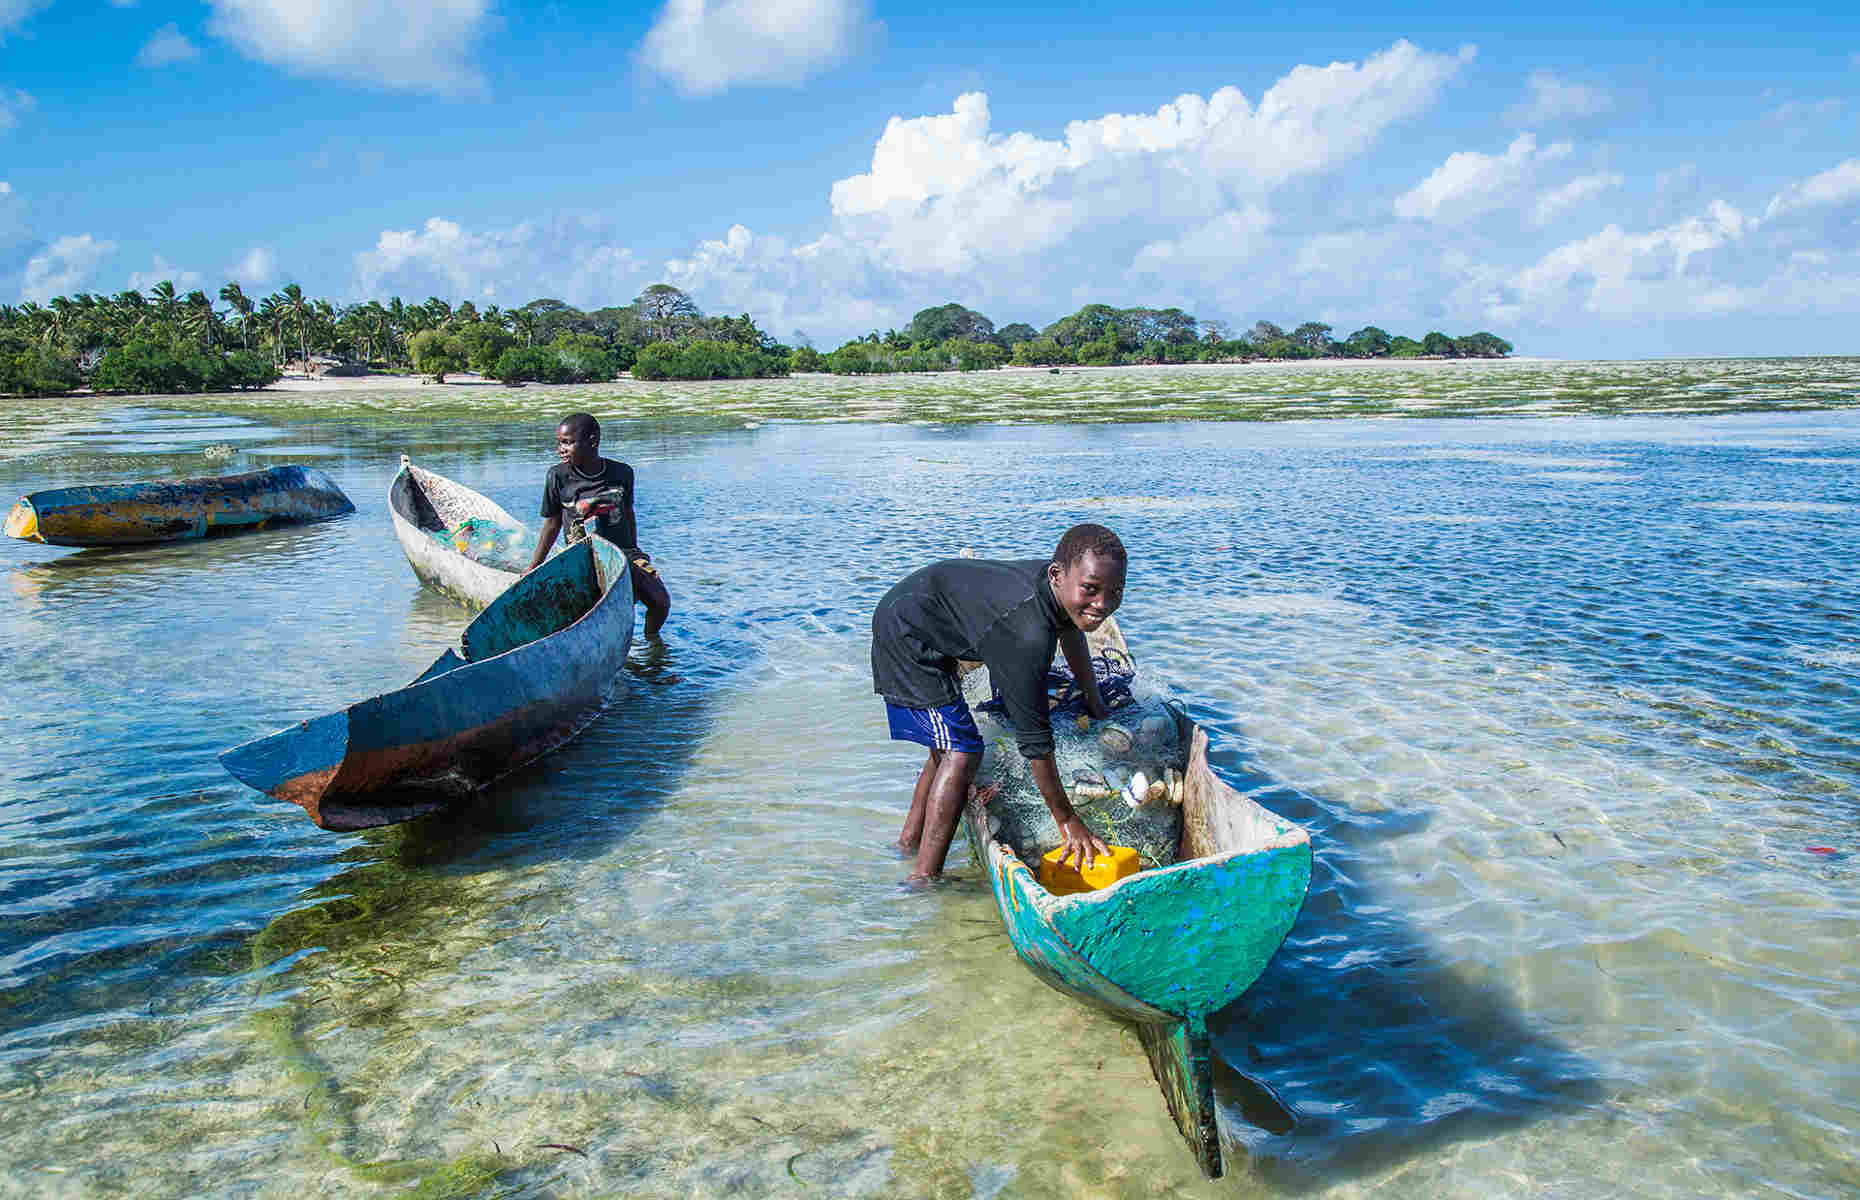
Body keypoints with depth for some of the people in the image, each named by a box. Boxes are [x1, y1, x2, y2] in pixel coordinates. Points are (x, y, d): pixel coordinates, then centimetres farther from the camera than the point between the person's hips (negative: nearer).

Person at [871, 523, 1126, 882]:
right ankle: (924, 877, -11)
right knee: (962, 752, -14)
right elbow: (1034, 740, -30)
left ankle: (908, 842, 35)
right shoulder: (1026, 636, -37)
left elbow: (1071, 633, 16)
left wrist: (1094, 703, 29)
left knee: (946, 748, 20)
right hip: (907, 636, -10)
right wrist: (1067, 820, -21)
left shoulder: (1064, 584, -11)